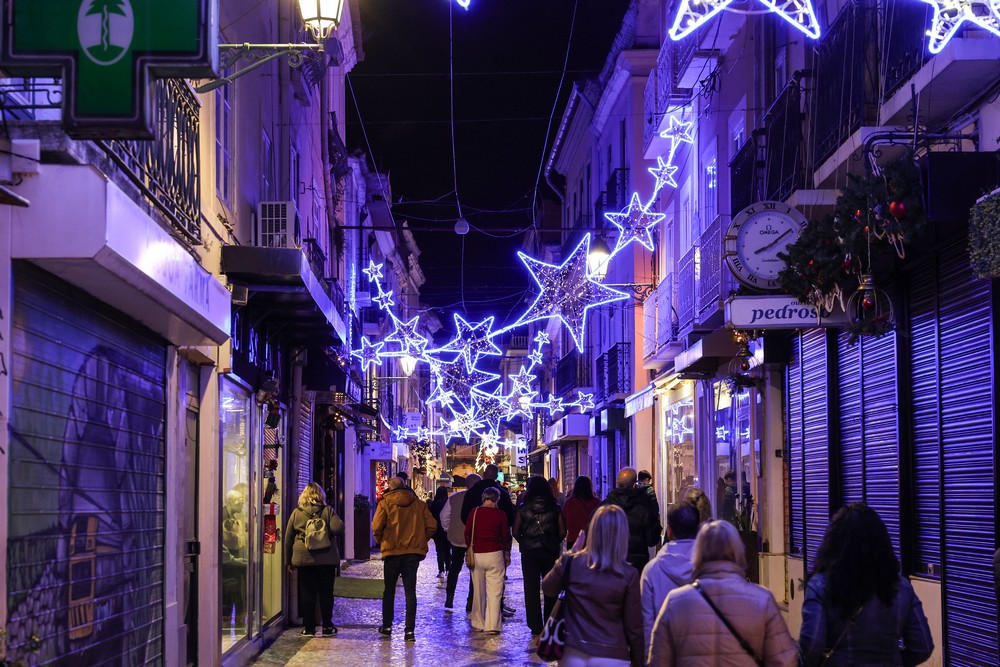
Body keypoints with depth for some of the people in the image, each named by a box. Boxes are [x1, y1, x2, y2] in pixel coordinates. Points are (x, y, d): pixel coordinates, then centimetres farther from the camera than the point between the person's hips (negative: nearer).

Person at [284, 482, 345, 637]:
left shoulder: (296, 513, 4)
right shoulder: (327, 511, -1)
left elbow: (288, 538, 7)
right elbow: (339, 529, -13)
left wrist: (289, 560, 13)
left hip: (303, 559, 1)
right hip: (326, 559, -1)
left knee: (307, 593, 5)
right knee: (326, 593, 7)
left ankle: (308, 627, 6)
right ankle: (327, 626, 9)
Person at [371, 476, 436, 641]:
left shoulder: (385, 503, -5)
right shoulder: (419, 504, 3)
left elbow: (376, 527, -13)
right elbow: (431, 526, -1)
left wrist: (380, 541, 5)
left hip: (392, 551, -2)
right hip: (413, 552, 2)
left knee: (389, 590, 15)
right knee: (410, 591, 4)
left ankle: (386, 626, 21)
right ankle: (410, 630, -2)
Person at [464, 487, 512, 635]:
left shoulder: (474, 513, 1)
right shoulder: (500, 514, -4)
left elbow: (467, 534, 6)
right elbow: (506, 536, 3)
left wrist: (470, 549, 19)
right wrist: (507, 554, 14)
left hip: (476, 554, 2)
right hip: (495, 555, -2)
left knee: (478, 591, 13)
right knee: (494, 591, -2)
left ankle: (478, 622, 21)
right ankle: (492, 626, -7)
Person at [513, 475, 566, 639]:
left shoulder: (523, 508, -5)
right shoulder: (554, 508, -2)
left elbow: (516, 532, -5)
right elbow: (562, 532, -3)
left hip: (529, 552, -1)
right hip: (550, 552, 1)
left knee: (531, 589, 5)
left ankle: (536, 627, 5)